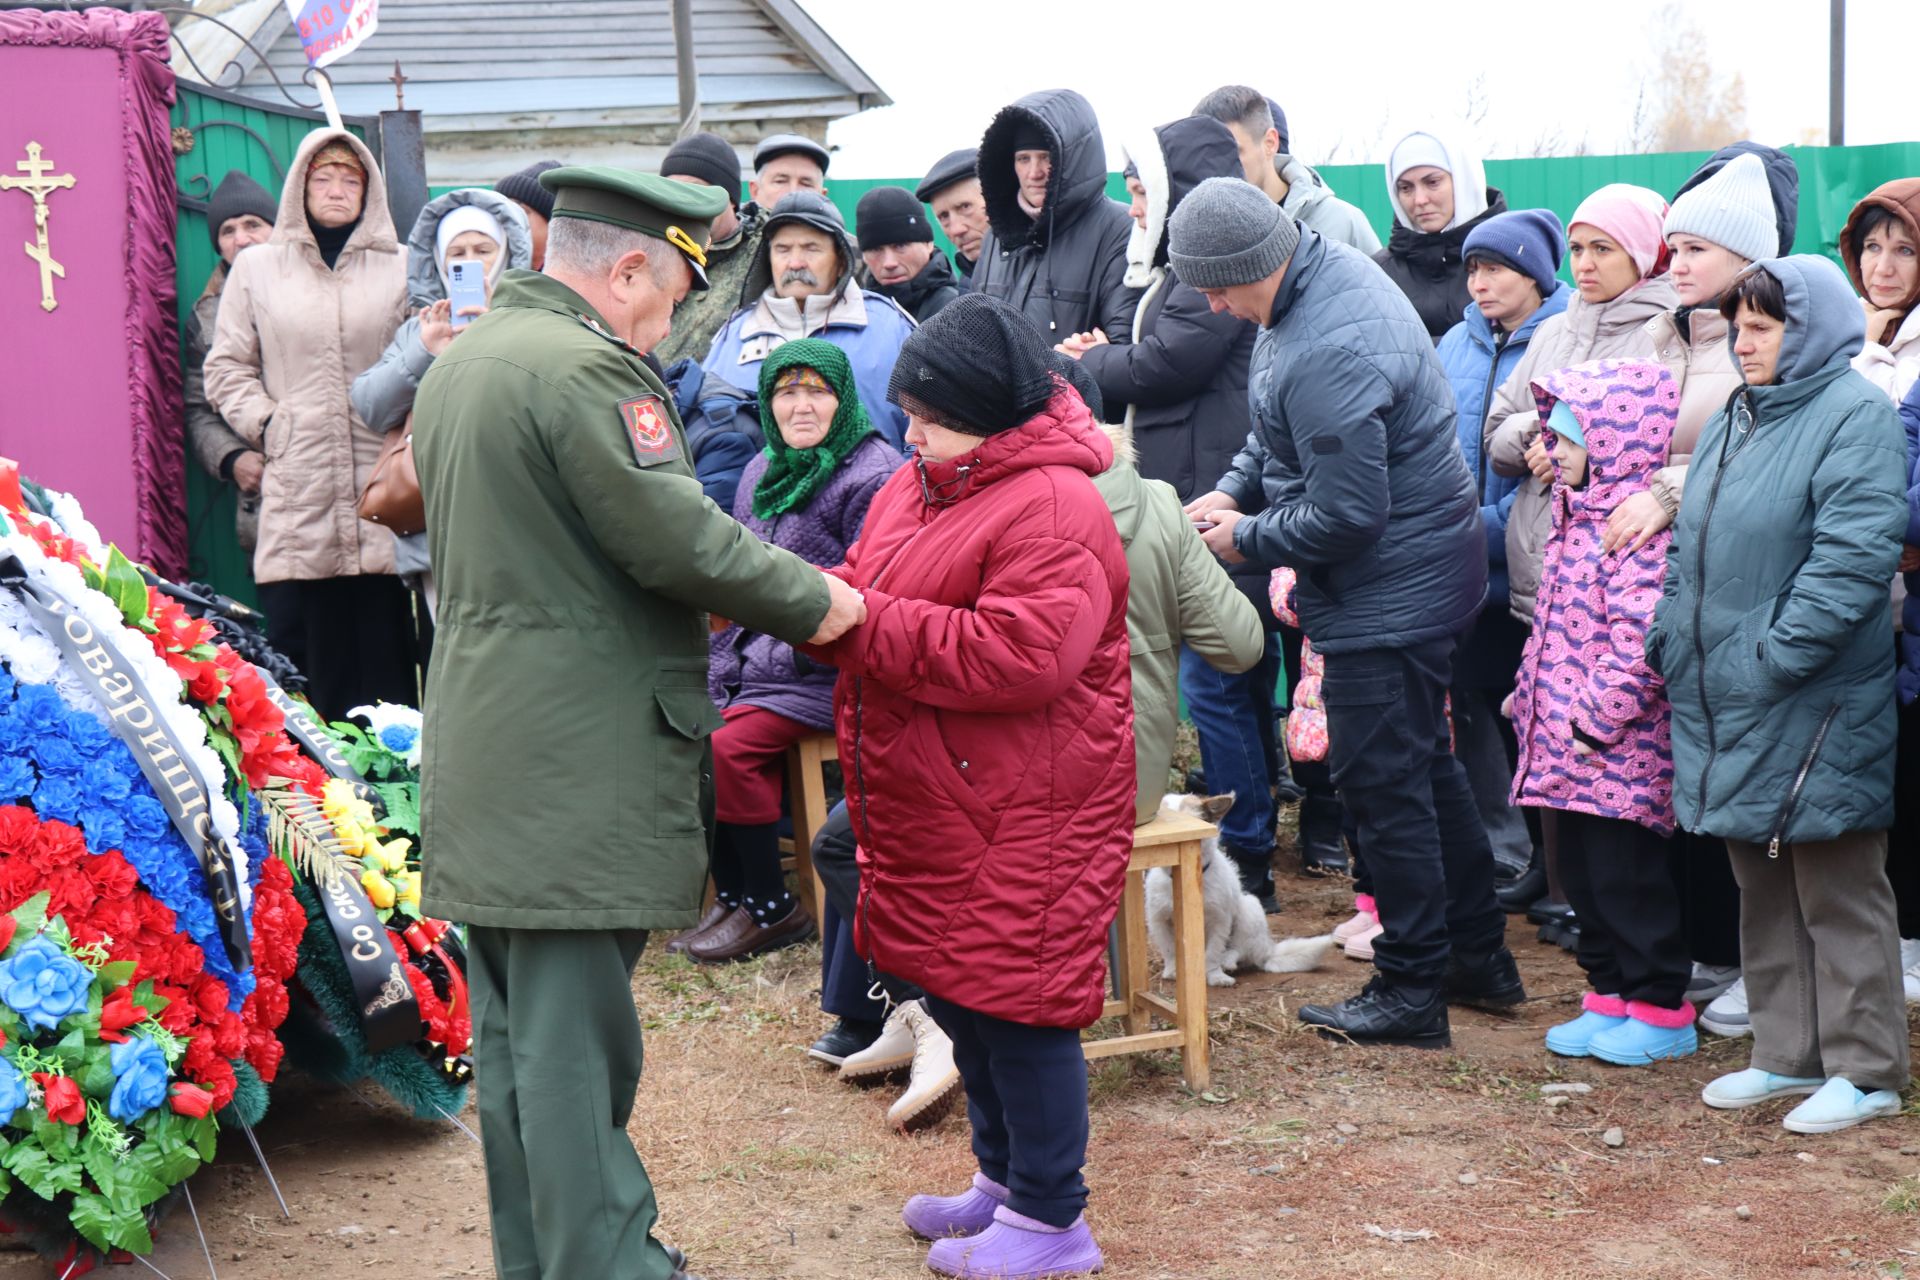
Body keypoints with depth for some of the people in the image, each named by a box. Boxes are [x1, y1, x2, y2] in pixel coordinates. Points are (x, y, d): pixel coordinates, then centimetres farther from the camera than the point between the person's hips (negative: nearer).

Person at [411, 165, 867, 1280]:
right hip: (580, 764, -10)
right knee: (578, 1040, -5)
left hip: (486, 758, 10)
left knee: (517, 1029, 16)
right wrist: (811, 600, -3)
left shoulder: (460, 364, 16)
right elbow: (676, 537, -18)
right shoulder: (587, 367, -16)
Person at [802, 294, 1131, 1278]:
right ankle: (1004, 1178, 35)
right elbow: (860, 591, 17)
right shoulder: (916, 486, 11)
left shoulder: (1053, 509, -19)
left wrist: (856, 623, -25)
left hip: (1018, 822, -9)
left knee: (1016, 1006, -1)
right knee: (957, 993, 18)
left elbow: (1020, 655, -28)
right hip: (929, 812, 9)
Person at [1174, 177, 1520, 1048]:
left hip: (1390, 593, -11)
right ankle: (1479, 958, 31)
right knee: (1423, 763, 19)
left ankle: (1413, 990, 10)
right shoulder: (1329, 272, 4)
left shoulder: (1329, 353, -29)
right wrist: (1236, 489, 5)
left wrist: (1249, 538, -11)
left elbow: (1346, 514, -26)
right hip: (1418, 574, 11)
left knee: (1382, 780, -1)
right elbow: (1279, 429, 18)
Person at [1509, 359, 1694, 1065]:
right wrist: (1532, 694, 17)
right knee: (1583, 873, 15)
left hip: (1620, 746, -10)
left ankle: (1660, 1009, 12)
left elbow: (1641, 636, -24)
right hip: (1570, 742, 10)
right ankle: (1611, 997, 26)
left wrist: (1598, 716, -22)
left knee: (1627, 875, -1)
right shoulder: (1578, 514, 14)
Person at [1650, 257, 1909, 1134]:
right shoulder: (1731, 421, 15)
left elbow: (1855, 552, -20)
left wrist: (1781, 650, -21)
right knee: (1763, 891, 15)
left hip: (1814, 706, -8)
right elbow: (1690, 547, 20)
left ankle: (1865, 1070, 11)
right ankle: (1789, 1054, 26)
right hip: (1724, 701, 8)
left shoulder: (1855, 413, -10)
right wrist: (1671, 641, 9)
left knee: (1837, 890, 1)